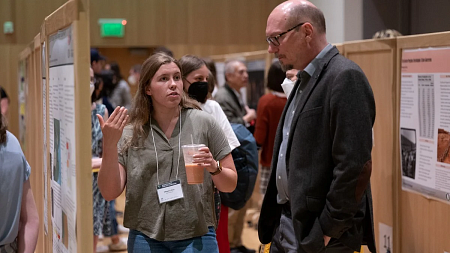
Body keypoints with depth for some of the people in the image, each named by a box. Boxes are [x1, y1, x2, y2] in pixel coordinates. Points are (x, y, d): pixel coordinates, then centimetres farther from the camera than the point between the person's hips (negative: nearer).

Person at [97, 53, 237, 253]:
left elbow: (230, 185, 4)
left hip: (196, 236, -1)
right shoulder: (129, 134, 1)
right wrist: (109, 144, -16)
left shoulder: (203, 122, 0)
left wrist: (214, 168, -16)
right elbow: (110, 193, -5)